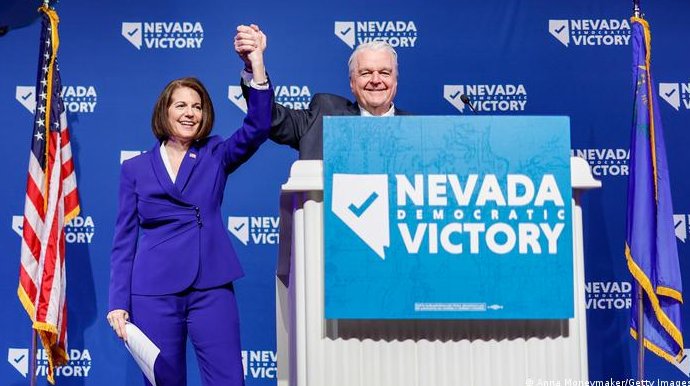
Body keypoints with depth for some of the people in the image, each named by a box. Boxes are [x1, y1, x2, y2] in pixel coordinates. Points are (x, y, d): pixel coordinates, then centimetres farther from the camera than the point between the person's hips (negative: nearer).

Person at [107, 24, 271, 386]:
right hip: (153, 292, 0)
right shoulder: (135, 168, 8)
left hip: (212, 289, 0)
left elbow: (256, 129, -11)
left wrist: (257, 67, -22)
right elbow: (125, 239, 6)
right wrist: (118, 301, -2)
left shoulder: (216, 156, 8)